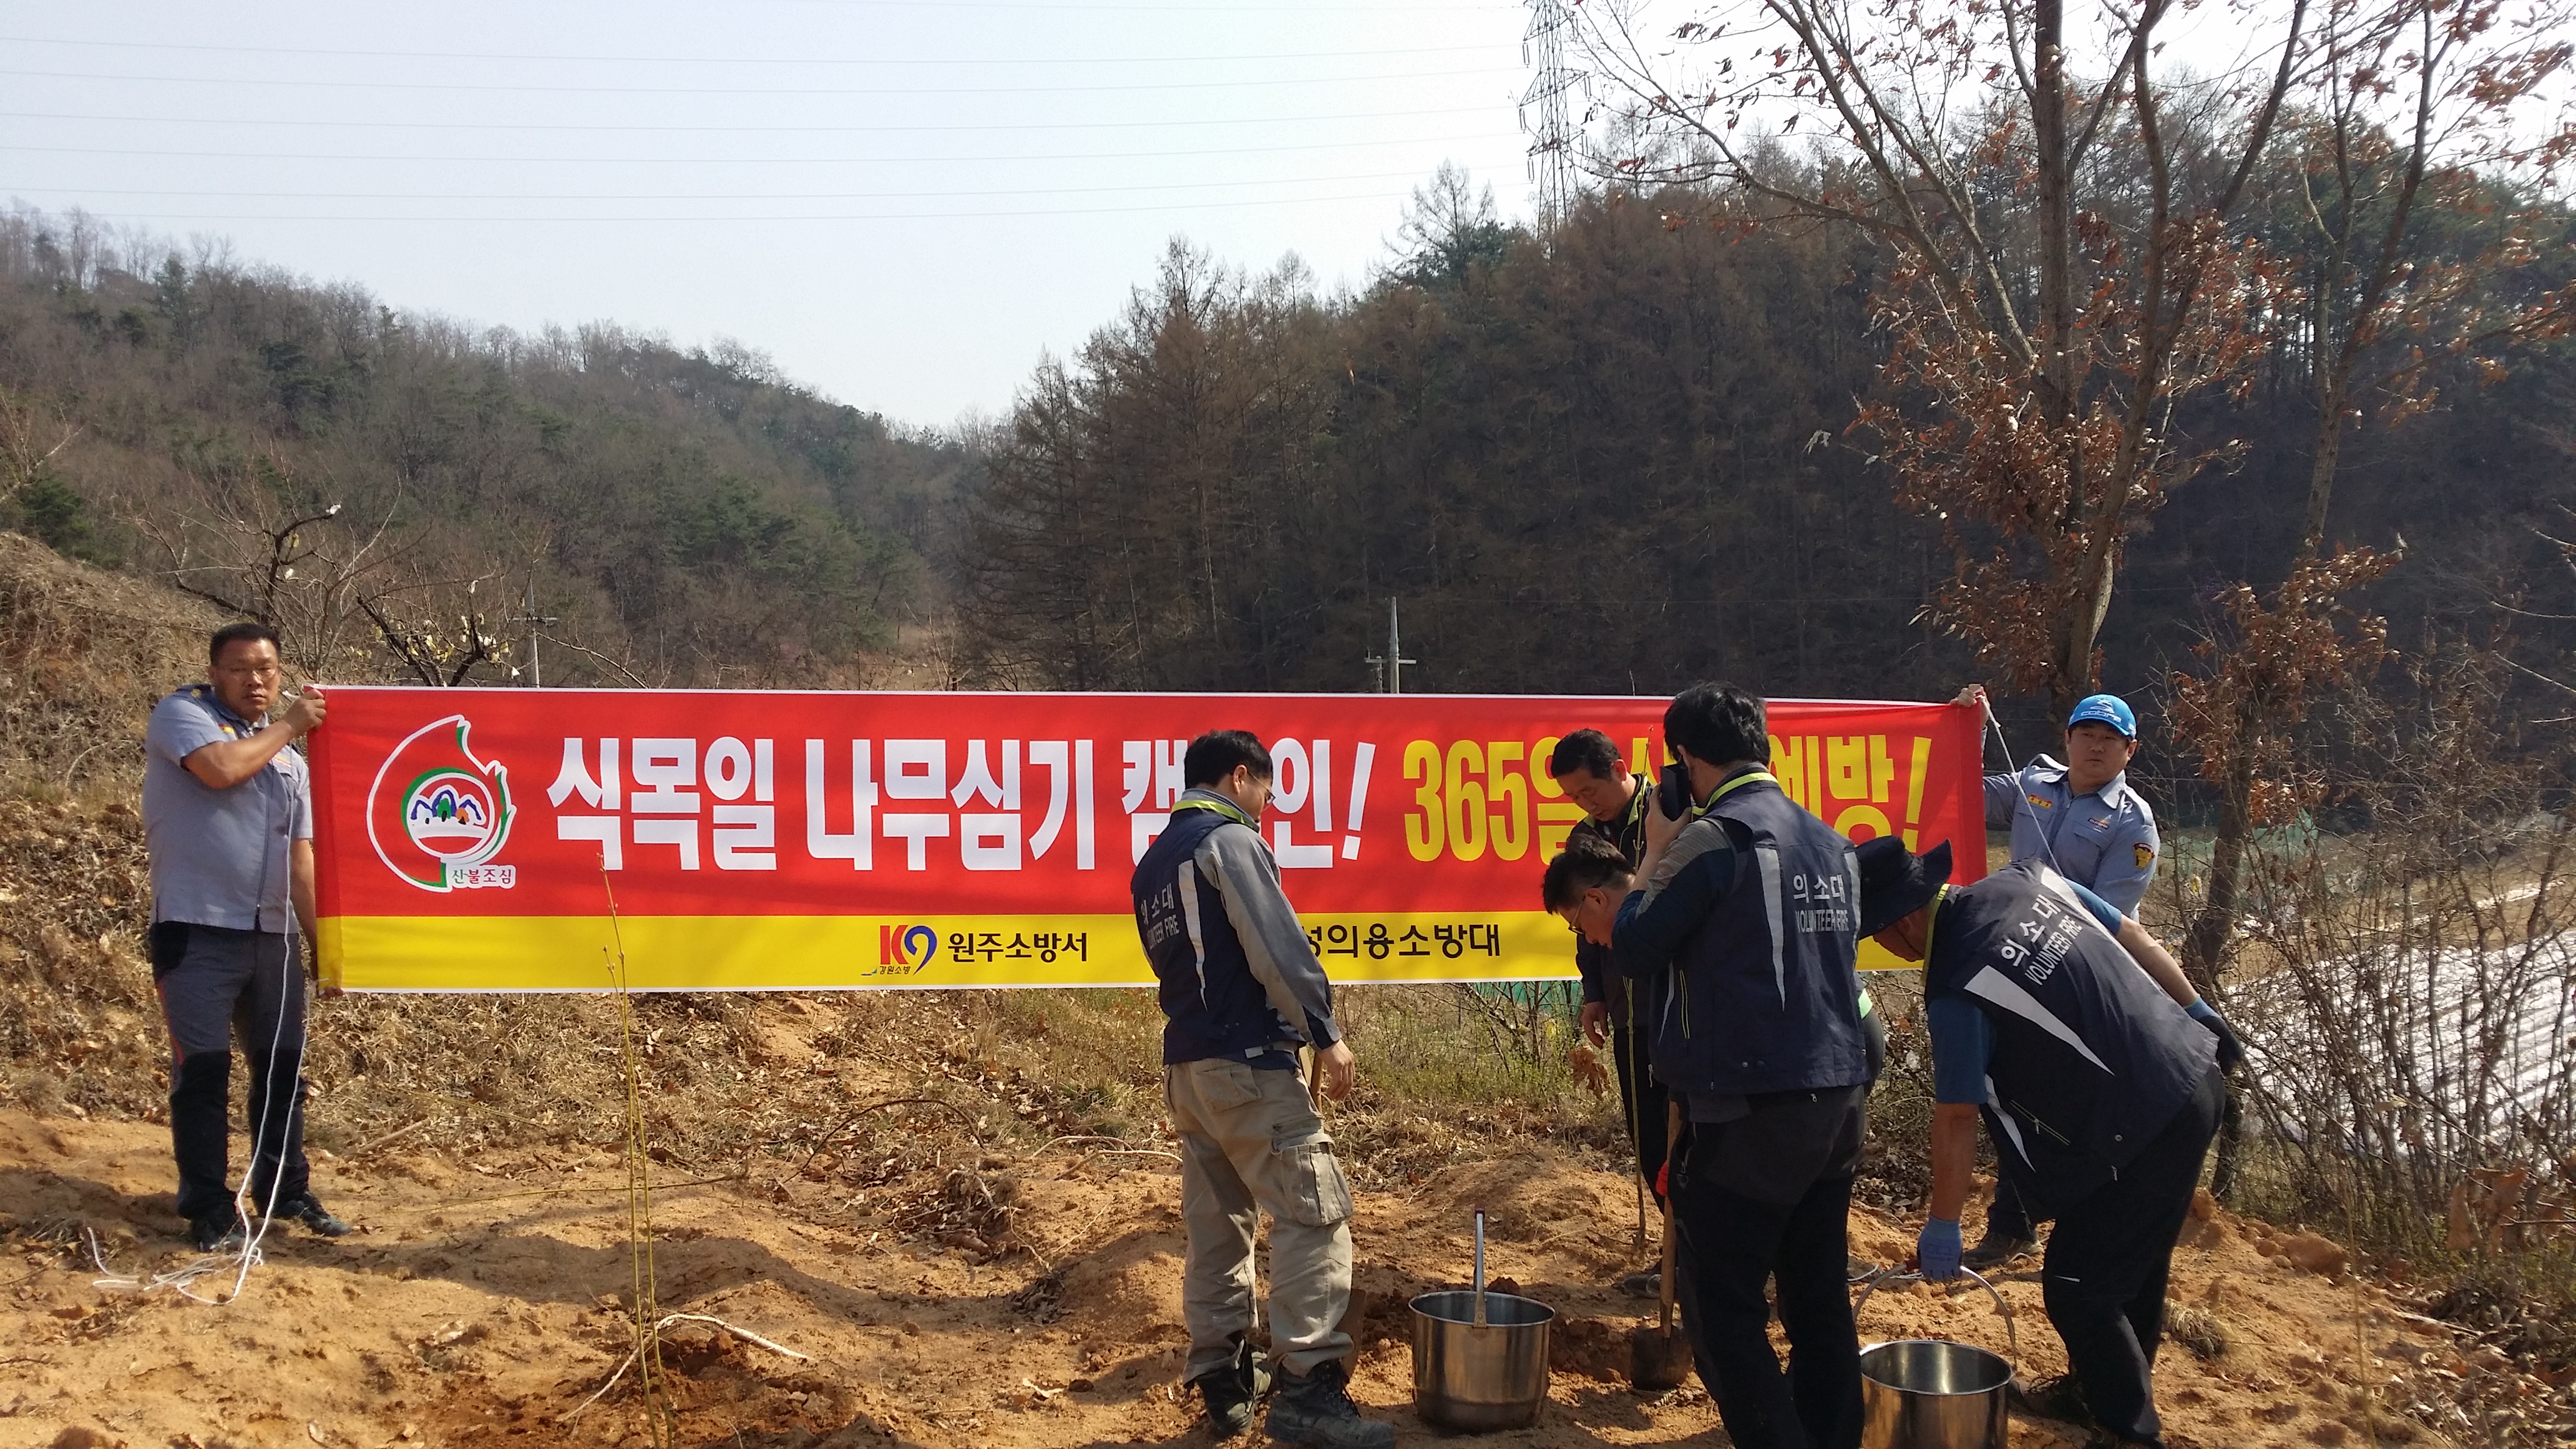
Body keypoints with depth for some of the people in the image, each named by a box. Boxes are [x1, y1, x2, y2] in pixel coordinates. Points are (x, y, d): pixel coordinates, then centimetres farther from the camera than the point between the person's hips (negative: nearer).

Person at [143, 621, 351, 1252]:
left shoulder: (290, 760, 16)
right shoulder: (181, 713, -1)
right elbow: (221, 768, -21)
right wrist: (289, 725, -7)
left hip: (272, 934, 6)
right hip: (198, 927, -6)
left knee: (282, 1065, 10)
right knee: (204, 1067, -6)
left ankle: (286, 1192, 22)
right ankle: (210, 1208, 2)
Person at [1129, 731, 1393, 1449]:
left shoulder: (1153, 863, 19)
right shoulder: (1230, 840, -8)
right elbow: (1277, 946, -17)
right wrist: (1325, 1032, -14)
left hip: (1186, 1065, 9)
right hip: (1249, 1063, -9)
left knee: (1215, 1221, 12)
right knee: (1315, 1210, -9)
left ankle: (1223, 1382, 15)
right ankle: (1308, 1387, -14)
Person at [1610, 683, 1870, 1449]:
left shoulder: (1714, 837, -10)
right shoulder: (1829, 840, 12)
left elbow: (1633, 950, -5)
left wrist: (1655, 855, 9)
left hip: (1751, 1105, -8)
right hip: (1837, 1096, 8)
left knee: (1721, 1303, 0)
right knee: (1820, 1300, 13)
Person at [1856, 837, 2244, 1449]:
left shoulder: (1956, 993, -21)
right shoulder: (2027, 881, 0)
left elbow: (1955, 1121, -12)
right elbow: (2137, 940, 9)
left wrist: (1942, 1224, 0)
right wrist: (2198, 1012, 21)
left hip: (2144, 1134, -9)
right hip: (2198, 1081, 9)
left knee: (2077, 1290, 4)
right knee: (2134, 1265, 25)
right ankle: (2105, 1392, 42)